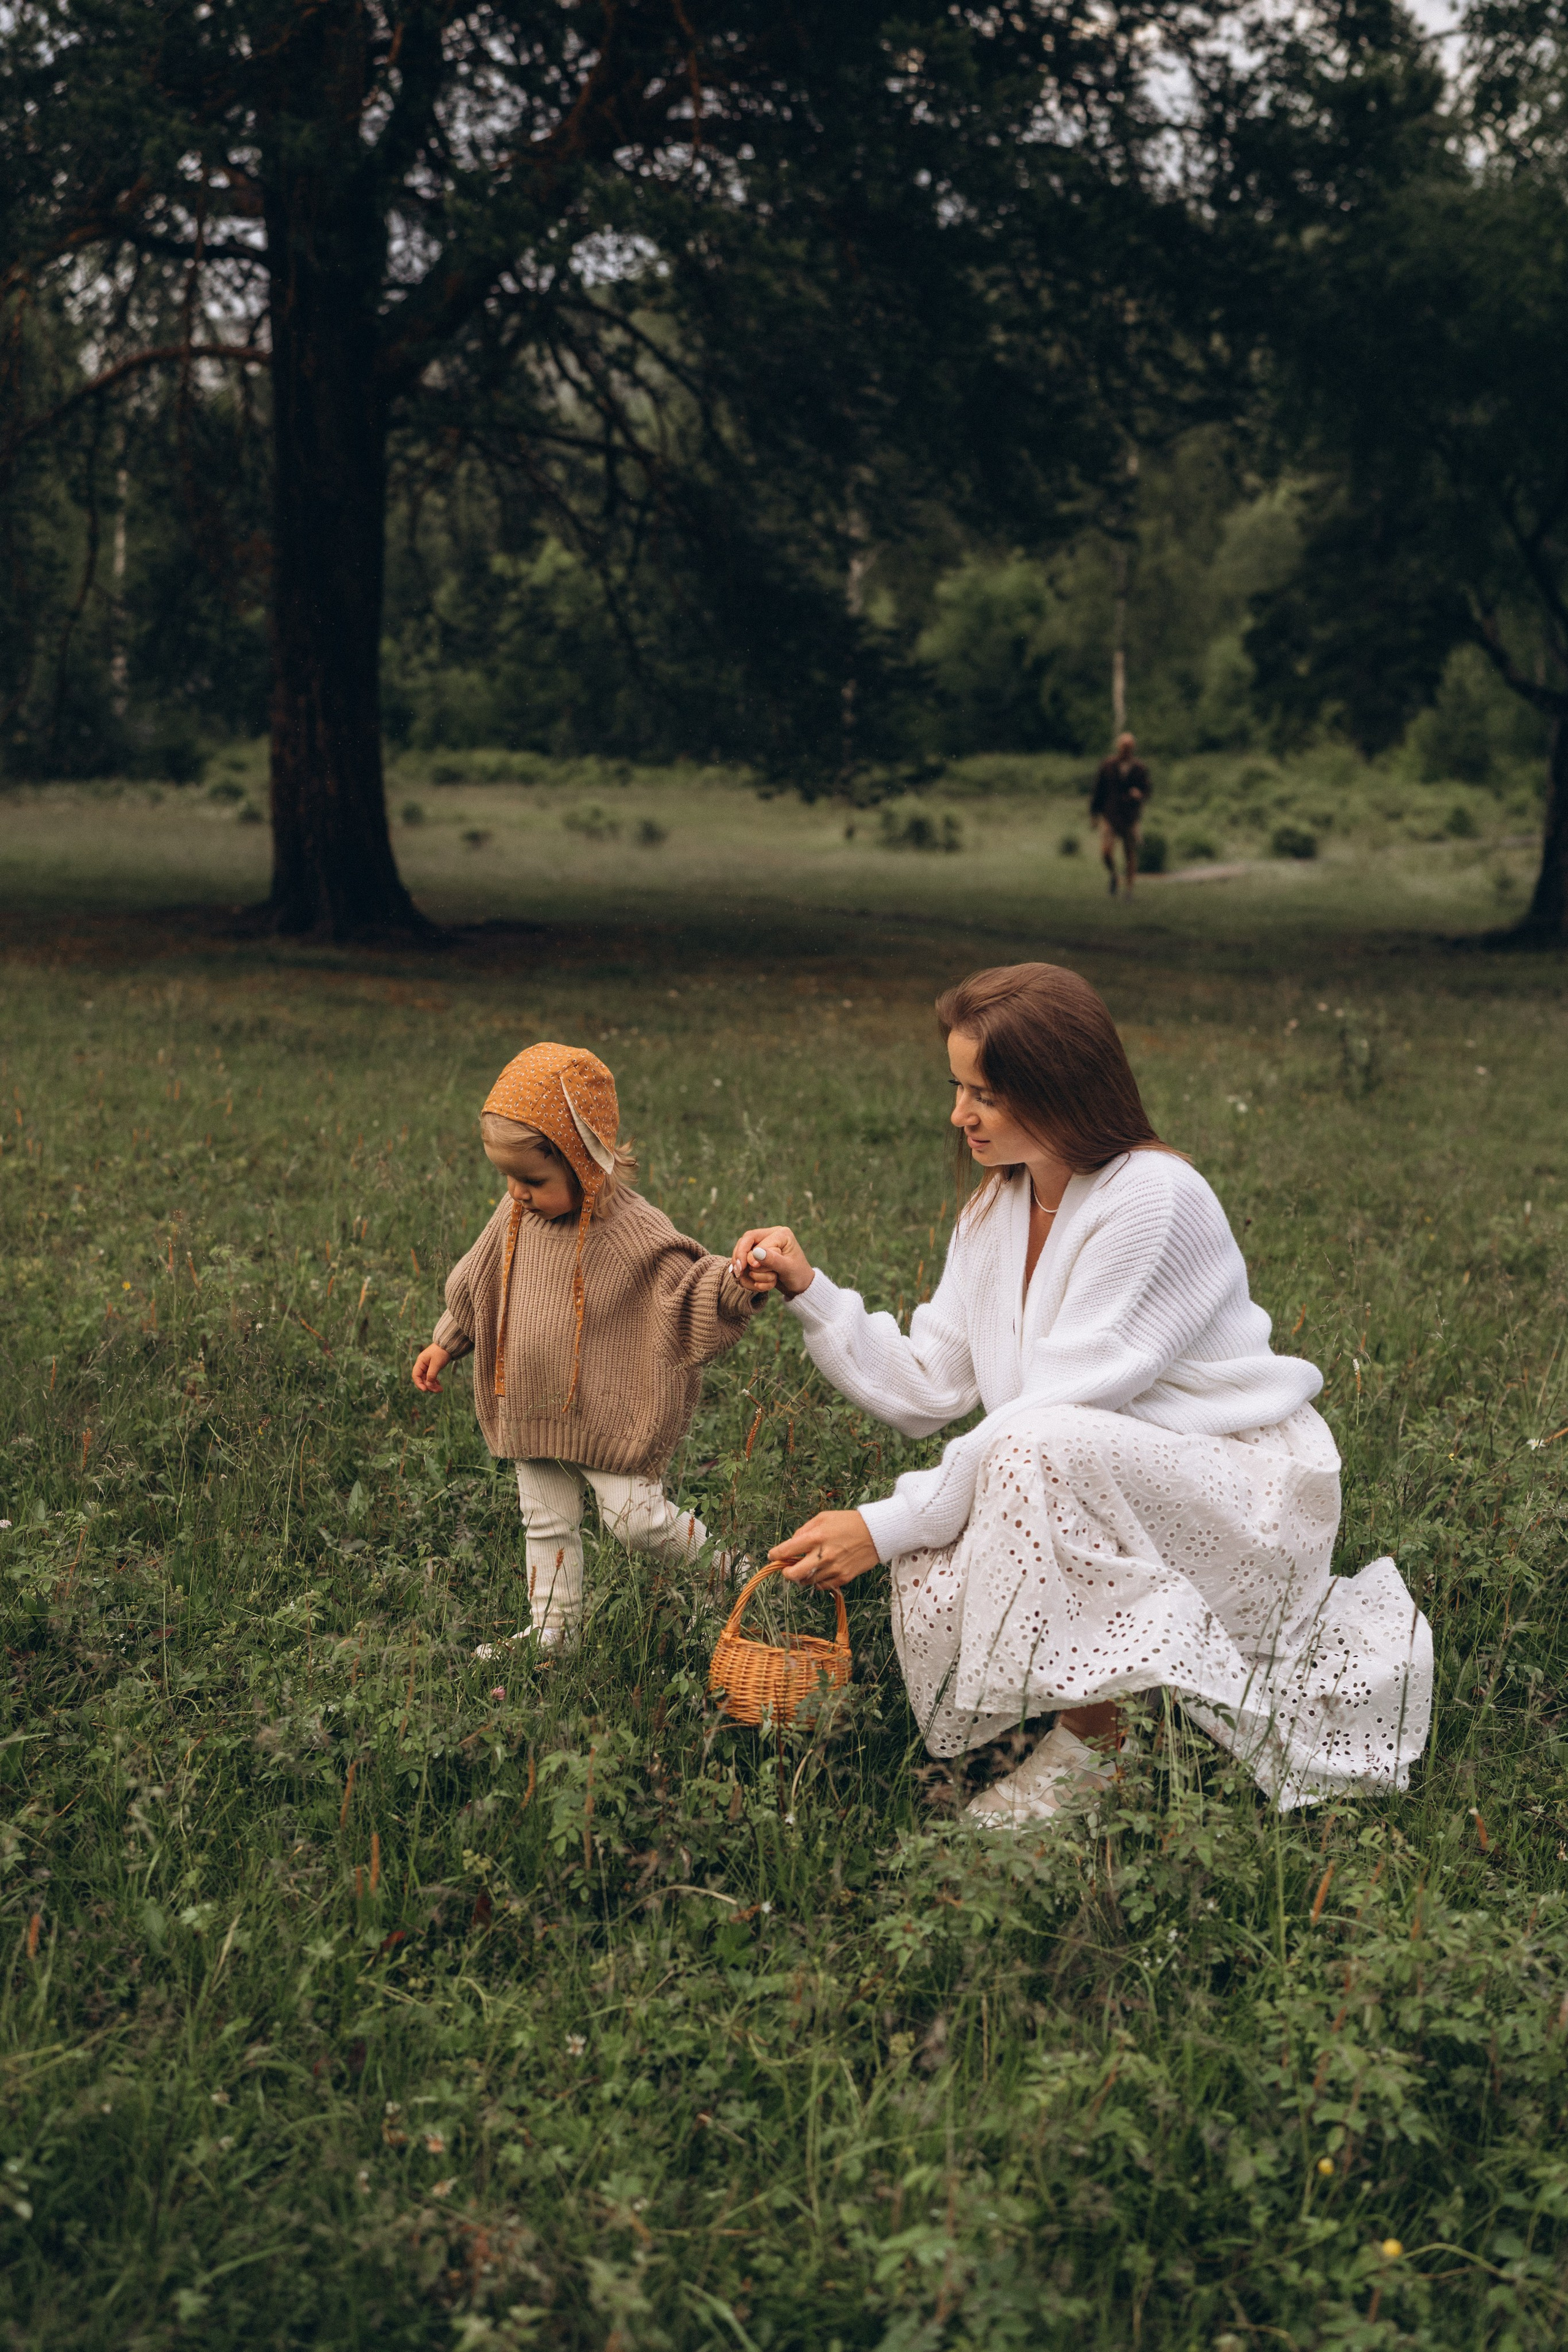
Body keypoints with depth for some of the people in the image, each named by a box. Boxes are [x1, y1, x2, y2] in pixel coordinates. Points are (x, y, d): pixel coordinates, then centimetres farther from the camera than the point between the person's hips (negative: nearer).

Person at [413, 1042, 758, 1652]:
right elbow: (478, 1283, 13)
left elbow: (688, 1282, -25)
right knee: (546, 1525, 17)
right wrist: (445, 1343, 22)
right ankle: (551, 1631, 32)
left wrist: (736, 1281, -47)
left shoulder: (632, 1230, -23)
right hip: (531, 1413, 6)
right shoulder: (516, 1216, -3)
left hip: (609, 1415, -6)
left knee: (635, 1520, 0)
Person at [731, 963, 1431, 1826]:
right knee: (932, 1585, -22)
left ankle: (1091, 1741, -15)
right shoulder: (995, 1210, 5)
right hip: (1099, 1512, 7)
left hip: (1241, 1491, -7)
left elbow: (1053, 1413, -24)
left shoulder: (1153, 1198, -20)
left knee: (1040, 1446, -34)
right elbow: (925, 1390, 2)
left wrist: (884, 1527, -24)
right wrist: (810, 1293, -8)